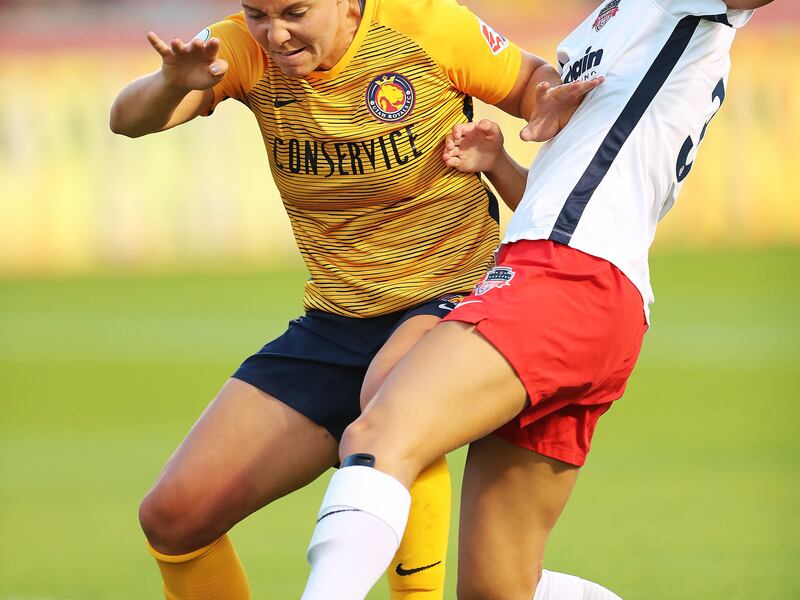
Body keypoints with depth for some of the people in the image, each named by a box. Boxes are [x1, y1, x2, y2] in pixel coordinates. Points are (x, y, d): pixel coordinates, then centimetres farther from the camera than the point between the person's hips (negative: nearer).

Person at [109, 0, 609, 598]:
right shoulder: (247, 49, -5)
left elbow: (531, 83, 3)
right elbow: (129, 119, -17)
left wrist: (554, 104, -22)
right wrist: (173, 83, -41)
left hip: (455, 301, -4)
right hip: (334, 323, 4)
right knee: (176, 516, -5)